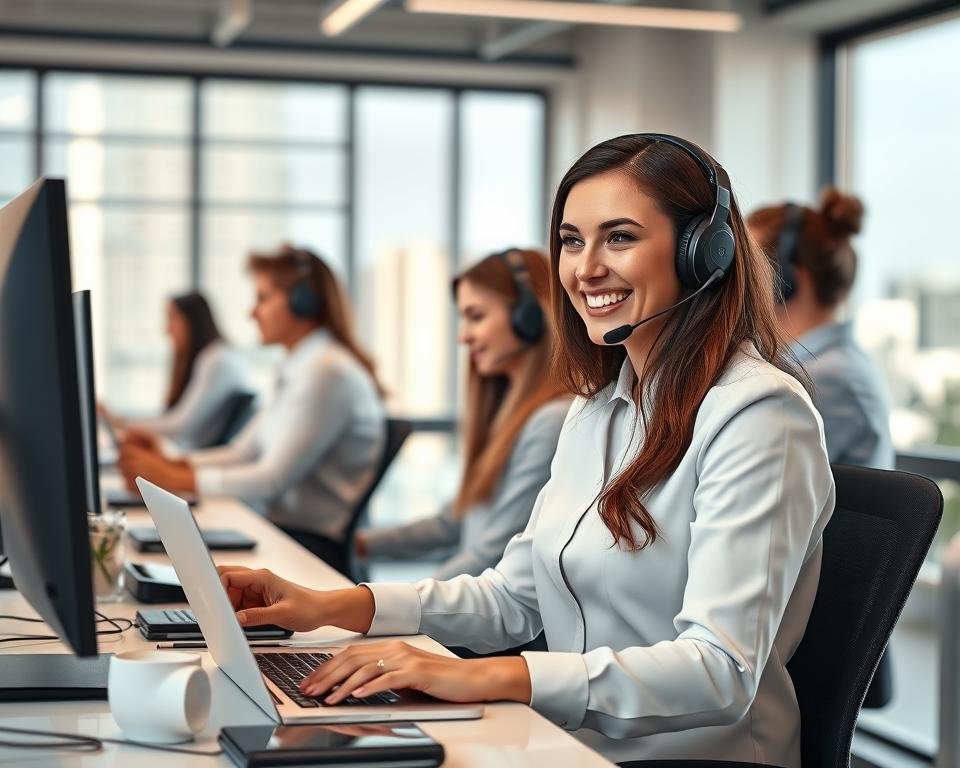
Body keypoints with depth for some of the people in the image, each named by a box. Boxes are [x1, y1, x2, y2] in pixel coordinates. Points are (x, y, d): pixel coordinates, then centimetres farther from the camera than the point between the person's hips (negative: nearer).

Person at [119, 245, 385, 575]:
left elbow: (274, 479, -19)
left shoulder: (326, 371, -14)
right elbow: (242, 454, 15)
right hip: (285, 531, 9)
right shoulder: (298, 369, 17)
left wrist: (174, 479, -17)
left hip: (316, 546, -9)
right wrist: (171, 463, -1)